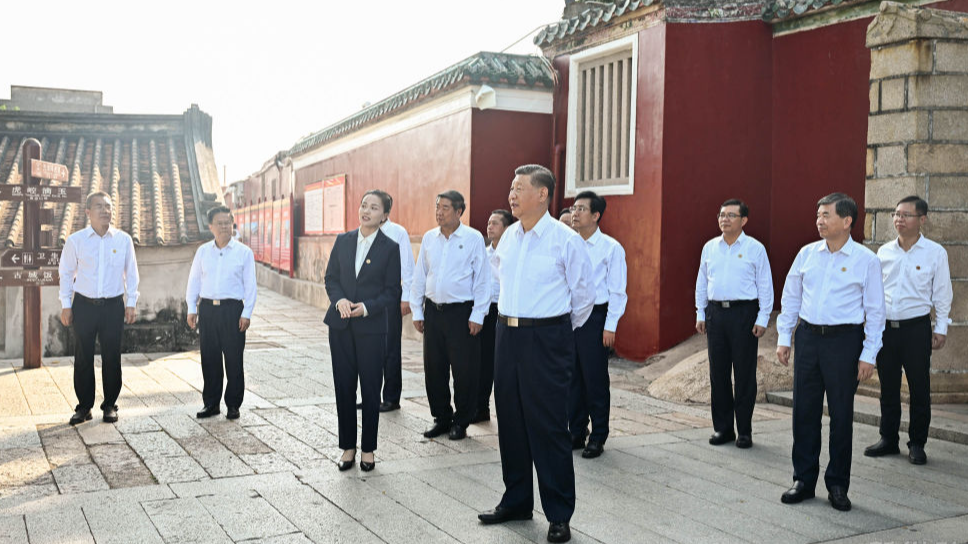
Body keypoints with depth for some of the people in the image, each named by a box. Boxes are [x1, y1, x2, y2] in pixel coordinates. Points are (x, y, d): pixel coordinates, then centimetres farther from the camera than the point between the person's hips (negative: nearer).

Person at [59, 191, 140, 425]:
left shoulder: (123, 240, 0)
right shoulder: (75, 240, -1)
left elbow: (131, 273, 6)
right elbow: (66, 273, 6)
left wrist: (131, 303, 3)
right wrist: (66, 305, 3)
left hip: (113, 306, 0)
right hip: (83, 305, 0)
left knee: (112, 358, 5)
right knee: (83, 358, 5)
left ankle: (110, 405, 18)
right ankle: (84, 406, 16)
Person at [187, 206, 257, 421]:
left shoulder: (244, 252, 1)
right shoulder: (203, 251, 9)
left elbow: (250, 285, 0)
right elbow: (194, 280, 14)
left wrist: (246, 313, -7)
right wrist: (191, 308, 7)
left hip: (232, 308, -3)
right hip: (207, 308, 3)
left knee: (234, 359, 0)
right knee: (209, 359, 7)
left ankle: (233, 405, 12)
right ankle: (211, 403, 19)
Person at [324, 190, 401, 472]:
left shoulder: (390, 248, -3)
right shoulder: (343, 241, 7)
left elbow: (392, 292, -3)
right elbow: (331, 277, 9)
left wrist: (366, 308, -17)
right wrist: (339, 300, -11)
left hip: (372, 327, -3)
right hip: (340, 325, 3)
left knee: (370, 388, 3)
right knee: (343, 387, 7)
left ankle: (368, 449, 17)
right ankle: (348, 447, 19)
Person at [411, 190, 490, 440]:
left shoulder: (473, 238, -4)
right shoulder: (429, 238, 9)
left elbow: (482, 279, -4)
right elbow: (419, 276, 14)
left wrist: (477, 316, -9)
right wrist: (416, 311, 10)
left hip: (461, 312, -4)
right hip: (433, 310, 4)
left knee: (465, 370, 0)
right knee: (433, 368, 9)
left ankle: (461, 422, 15)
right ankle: (441, 418, 24)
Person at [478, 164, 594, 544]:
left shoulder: (566, 239, -10)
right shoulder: (508, 237, 8)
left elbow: (584, 294, -2)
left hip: (546, 338, -6)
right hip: (507, 334, 7)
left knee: (549, 426, -3)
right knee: (510, 422, 13)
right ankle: (516, 502, 28)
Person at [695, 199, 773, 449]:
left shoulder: (755, 248, -1)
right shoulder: (709, 247, 11)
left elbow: (765, 286, -1)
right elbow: (701, 283, 16)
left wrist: (762, 319, -7)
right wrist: (700, 314, 11)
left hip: (744, 313, -4)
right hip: (715, 313, 4)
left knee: (745, 374, 1)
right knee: (718, 372, 7)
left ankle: (744, 430, 11)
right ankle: (722, 427, 17)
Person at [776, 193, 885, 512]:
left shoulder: (866, 260, -4)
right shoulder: (807, 254, 6)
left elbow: (875, 310, -3)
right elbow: (790, 297, 13)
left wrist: (868, 355, -7)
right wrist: (784, 338, 8)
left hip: (844, 340, -3)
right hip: (808, 337, 3)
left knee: (841, 414, 4)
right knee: (804, 411, 7)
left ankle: (837, 486, 17)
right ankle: (804, 480, 19)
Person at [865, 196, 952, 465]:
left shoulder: (935, 253, -3)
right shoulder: (884, 252, 6)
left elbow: (942, 294, 1)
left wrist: (940, 328, -2)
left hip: (916, 327, -3)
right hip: (885, 327, 3)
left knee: (919, 388, 3)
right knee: (888, 387, 11)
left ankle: (917, 444, 16)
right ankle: (888, 439, 23)